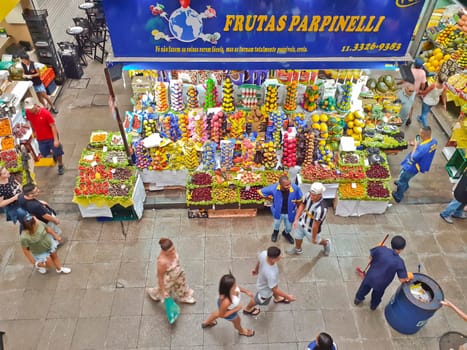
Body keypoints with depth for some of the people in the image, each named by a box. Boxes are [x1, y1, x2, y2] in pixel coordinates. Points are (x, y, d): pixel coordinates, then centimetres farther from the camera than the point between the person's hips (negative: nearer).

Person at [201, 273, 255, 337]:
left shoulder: (233, 287, -33)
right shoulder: (226, 301, -50)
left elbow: (237, 287, -5)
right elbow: (222, 315, -29)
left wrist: (247, 292, -9)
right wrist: (236, 309, -27)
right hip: (228, 312, -5)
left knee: (217, 312, 38)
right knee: (237, 321, 29)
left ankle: (207, 323, 70)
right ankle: (241, 331, 67)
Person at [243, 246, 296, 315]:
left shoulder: (264, 253, -33)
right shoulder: (271, 274, -50)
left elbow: (259, 261, -7)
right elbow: (275, 290, -32)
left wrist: (256, 269, 15)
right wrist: (287, 296, -18)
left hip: (262, 277, 6)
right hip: (265, 289, -6)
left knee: (274, 287, 36)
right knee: (259, 300, 27)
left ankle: (277, 298, 71)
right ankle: (247, 309, 59)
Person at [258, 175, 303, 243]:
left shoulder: (295, 188, -30)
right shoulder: (273, 188, -32)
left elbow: (301, 199, -11)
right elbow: (260, 191, -16)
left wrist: (296, 201, -24)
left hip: (289, 213, 1)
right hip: (278, 212, 0)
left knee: (289, 228, 26)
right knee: (276, 225, 30)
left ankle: (286, 233, 63)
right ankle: (275, 232, 66)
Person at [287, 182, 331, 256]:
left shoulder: (321, 208, -42)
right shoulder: (308, 195, -24)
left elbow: (316, 225, -29)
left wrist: (314, 237, -15)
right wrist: (296, 219, -4)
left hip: (311, 229, -5)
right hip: (301, 223, 5)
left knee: (316, 241, 25)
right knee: (298, 237, 27)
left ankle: (326, 243, 60)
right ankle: (298, 249, 60)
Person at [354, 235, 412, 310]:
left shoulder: (380, 249, -24)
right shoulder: (399, 262, -26)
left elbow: (371, 257, -7)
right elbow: (402, 280, -21)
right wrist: (408, 277, 0)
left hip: (370, 277, 1)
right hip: (381, 284, -1)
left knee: (364, 288, 32)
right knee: (377, 295, 32)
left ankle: (358, 299, 55)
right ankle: (373, 305, 58)